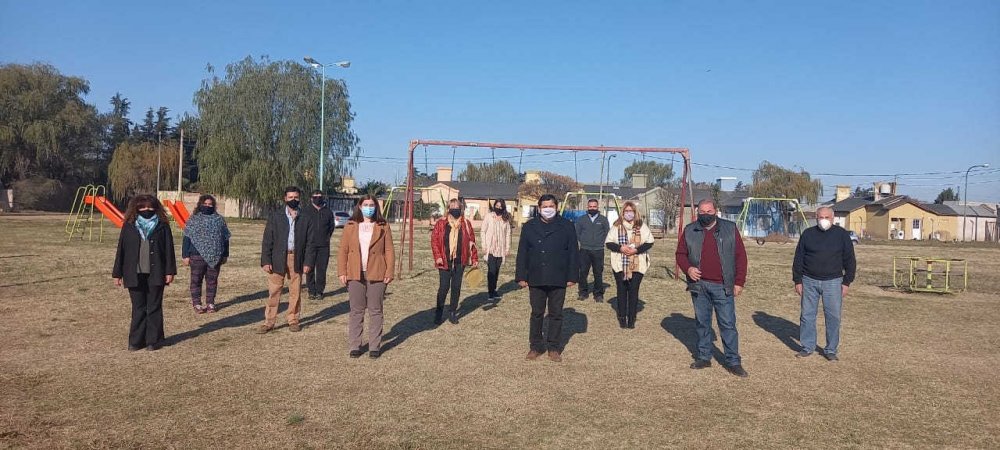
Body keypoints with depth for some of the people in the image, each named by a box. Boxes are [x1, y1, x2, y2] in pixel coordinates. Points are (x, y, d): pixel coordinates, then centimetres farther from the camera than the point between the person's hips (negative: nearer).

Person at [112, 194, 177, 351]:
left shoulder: (162, 226, 1)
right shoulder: (129, 227, 5)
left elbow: (169, 249, 0)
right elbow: (121, 250, 6)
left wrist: (170, 272, -5)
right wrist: (117, 274, 5)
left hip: (155, 274, -1)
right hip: (135, 275, 1)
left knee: (154, 308, 5)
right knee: (138, 308, 7)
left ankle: (154, 341, 12)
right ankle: (135, 341, 14)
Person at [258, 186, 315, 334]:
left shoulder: (305, 219, 6)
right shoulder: (275, 217, 5)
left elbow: (310, 242, 4)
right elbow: (267, 240, 2)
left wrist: (308, 262, -4)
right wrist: (266, 260, -6)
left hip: (297, 259, 1)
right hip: (278, 259, 0)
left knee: (295, 292, 6)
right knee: (274, 292, 1)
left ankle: (293, 320, 18)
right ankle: (269, 322, 8)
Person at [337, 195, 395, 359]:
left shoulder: (383, 227, 4)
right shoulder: (350, 226, 7)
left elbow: (389, 251, 2)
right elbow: (343, 250, 6)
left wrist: (389, 273, -6)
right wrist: (342, 272, -2)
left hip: (377, 275, -1)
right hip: (355, 275, 1)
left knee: (375, 311, 5)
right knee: (356, 311, 6)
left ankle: (375, 346, 12)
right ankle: (354, 346, 14)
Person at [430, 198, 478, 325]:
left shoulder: (466, 224, 6)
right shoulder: (441, 223, -1)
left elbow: (472, 242, 8)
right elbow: (434, 240, -1)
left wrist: (474, 258, 5)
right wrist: (437, 256, -11)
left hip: (460, 261, 2)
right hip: (445, 261, -2)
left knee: (456, 287, 8)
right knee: (444, 287, -3)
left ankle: (453, 312, 21)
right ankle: (439, 313, 12)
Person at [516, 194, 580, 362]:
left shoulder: (567, 226, 2)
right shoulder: (529, 227, 5)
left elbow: (573, 252, 1)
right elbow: (522, 253, 5)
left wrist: (572, 276, -4)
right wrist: (521, 276, 0)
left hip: (558, 279, -1)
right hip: (536, 279, 1)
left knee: (556, 314, 7)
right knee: (536, 313, 8)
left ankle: (554, 348, 18)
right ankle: (535, 347, 20)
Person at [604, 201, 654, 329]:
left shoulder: (641, 226, 3)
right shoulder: (617, 226, 4)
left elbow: (649, 242, 2)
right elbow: (608, 242, 4)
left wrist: (636, 250, -12)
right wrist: (620, 248, -13)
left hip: (637, 265, 0)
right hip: (620, 264, 1)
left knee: (634, 291, 2)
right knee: (621, 290, 6)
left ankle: (631, 318, 10)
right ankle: (622, 318, 15)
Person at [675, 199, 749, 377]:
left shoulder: (730, 229, 2)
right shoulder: (689, 231, 6)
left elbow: (740, 256, 2)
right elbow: (681, 254, 11)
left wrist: (739, 282, -4)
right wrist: (687, 268, -10)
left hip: (722, 286, -2)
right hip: (699, 285, 2)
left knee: (728, 324, 0)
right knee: (702, 323, 11)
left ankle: (733, 362, 7)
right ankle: (704, 357, 23)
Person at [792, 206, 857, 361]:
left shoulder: (842, 235, 2)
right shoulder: (807, 234, 3)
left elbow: (850, 261, 5)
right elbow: (798, 259, 6)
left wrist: (846, 283, -1)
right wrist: (797, 281, 2)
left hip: (833, 282, -1)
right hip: (809, 281, 1)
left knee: (833, 317, 0)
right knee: (807, 315, 4)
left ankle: (831, 350, 11)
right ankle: (807, 347, 15)